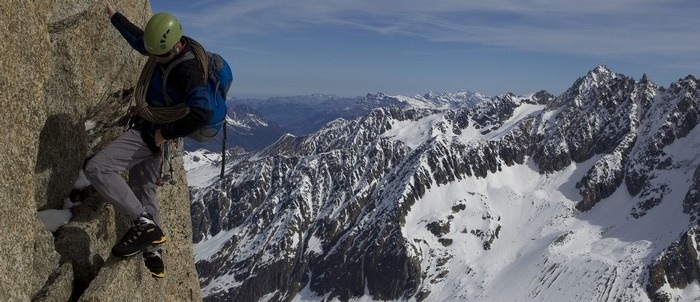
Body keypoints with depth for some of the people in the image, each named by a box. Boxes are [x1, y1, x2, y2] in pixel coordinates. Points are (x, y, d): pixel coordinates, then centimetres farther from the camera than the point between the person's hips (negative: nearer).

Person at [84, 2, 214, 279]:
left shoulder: (189, 71, -28)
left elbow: (202, 114, -38)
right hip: (148, 131, 10)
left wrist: (166, 133, -27)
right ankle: (154, 252, 30)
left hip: (151, 134, -10)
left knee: (96, 168, -21)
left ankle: (145, 224, -17)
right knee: (144, 190, 18)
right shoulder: (166, 47, -1)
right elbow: (137, 38, 22)